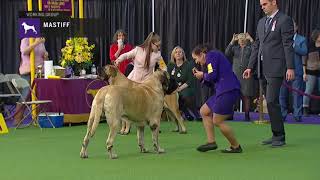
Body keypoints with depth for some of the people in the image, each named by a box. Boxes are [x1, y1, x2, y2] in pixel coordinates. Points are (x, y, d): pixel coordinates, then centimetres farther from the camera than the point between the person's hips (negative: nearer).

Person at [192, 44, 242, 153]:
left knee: (217, 121, -5)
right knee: (204, 112, 14)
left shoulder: (211, 55, -3)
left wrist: (203, 75, 3)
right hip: (223, 91, 10)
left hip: (228, 90, -10)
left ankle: (236, 146, 6)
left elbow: (212, 75, -16)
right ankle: (211, 142, 10)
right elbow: (213, 84, 25)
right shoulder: (214, 57, 26)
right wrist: (201, 77, 16)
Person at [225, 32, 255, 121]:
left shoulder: (250, 48, 8)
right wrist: (232, 42, -12)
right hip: (236, 74, 1)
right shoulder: (235, 48, 12)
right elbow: (227, 53, -5)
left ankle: (247, 115, 1)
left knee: (246, 95, -2)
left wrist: (251, 40, -12)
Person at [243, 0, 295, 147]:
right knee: (270, 103, 9)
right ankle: (276, 135, 14)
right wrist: (250, 67, 14)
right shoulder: (261, 22, 18)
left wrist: (290, 68, -16)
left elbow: (288, 45, -10)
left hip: (275, 68, -7)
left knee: (272, 102, -13)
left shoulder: (284, 20, -5)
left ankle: (280, 137, -4)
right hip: (262, 69, 7)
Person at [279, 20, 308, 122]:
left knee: (297, 94, -3)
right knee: (282, 94, 4)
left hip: (296, 71, -2)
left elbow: (304, 52, -7)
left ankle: (297, 115, 1)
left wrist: (293, 46, -18)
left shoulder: (301, 39, 8)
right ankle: (282, 115, 11)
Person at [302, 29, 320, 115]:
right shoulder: (309, 46, 1)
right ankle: (305, 109, 1)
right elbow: (304, 60, 2)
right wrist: (304, 72, -2)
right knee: (308, 90, -5)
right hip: (311, 72, -2)